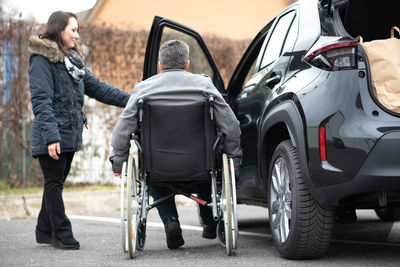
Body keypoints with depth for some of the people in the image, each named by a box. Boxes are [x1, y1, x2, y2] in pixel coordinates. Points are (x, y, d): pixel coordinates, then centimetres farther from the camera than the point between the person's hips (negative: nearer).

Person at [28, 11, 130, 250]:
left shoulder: (73, 60, 16)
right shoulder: (42, 60, -10)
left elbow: (96, 87, 16)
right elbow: (41, 100, -17)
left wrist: (129, 100, 7)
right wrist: (51, 136, -25)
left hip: (70, 135, 8)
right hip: (52, 136, -8)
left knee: (57, 182, 14)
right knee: (54, 183, -2)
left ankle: (45, 230, 23)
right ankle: (62, 234, 2)